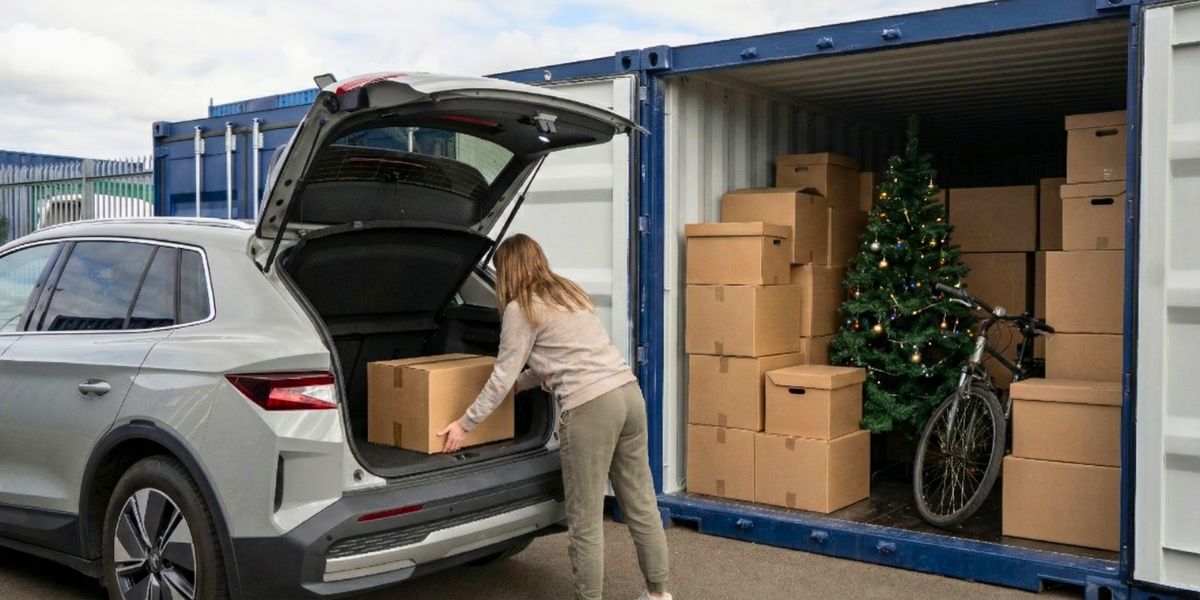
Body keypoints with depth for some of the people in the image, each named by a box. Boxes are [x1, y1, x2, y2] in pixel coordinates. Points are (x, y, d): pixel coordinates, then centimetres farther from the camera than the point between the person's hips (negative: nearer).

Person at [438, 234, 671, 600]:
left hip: (590, 406, -8)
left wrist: (465, 424, 12)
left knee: (585, 519, 4)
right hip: (628, 392, 8)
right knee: (641, 504, 16)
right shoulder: (569, 292, 23)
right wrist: (520, 385, 42)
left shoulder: (520, 309, 0)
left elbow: (502, 377, 2)